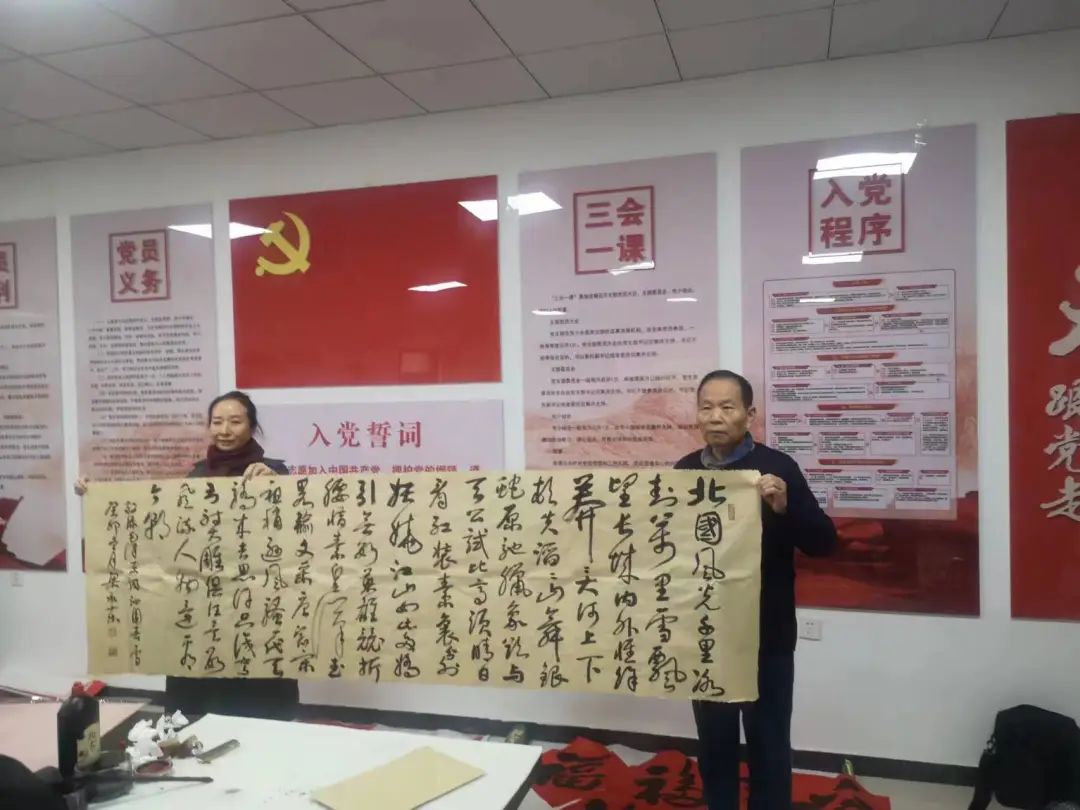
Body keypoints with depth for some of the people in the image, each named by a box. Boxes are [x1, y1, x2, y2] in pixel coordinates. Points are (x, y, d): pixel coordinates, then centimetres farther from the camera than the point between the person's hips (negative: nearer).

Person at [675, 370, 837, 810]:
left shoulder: (778, 467, -8)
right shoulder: (683, 471, 2)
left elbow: (824, 542, -9)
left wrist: (785, 507, -26)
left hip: (766, 636, -3)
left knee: (768, 745, 10)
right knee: (714, 743, 16)